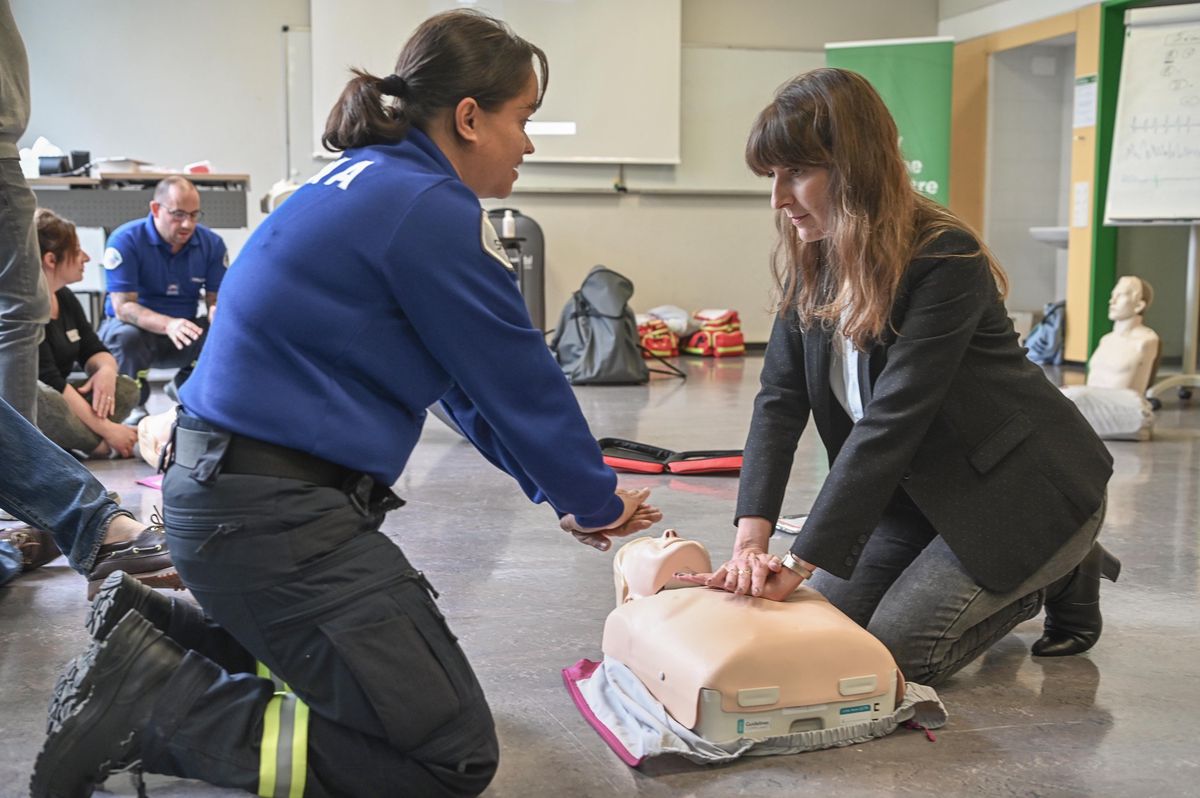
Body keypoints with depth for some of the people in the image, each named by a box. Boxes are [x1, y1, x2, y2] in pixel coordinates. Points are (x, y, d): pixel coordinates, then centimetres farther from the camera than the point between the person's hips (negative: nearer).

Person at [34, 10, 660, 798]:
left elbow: (475, 381, 18)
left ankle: (164, 625, 16)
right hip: (277, 516, -10)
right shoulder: (431, 210, -16)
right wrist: (597, 501, 8)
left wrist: (563, 490, 20)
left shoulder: (373, 184, 14)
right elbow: (520, 383, -9)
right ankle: (156, 705, -9)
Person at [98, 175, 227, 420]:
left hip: (184, 335, 3)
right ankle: (134, 404, -6)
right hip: (136, 327, -3)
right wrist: (168, 324, -42)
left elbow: (217, 298, -3)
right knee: (127, 336, -38)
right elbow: (123, 306, -23)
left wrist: (217, 312, -31)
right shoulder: (125, 240, -16)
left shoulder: (211, 243, -5)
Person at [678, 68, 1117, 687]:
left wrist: (799, 562, -33)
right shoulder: (811, 264, -4)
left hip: (1026, 491, -7)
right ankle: (1006, 581, 20)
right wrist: (750, 542, -23)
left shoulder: (945, 262, -27)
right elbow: (779, 400, -10)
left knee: (893, 651, -14)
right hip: (919, 492, 8)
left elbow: (890, 422, -32)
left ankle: (1063, 576, 10)